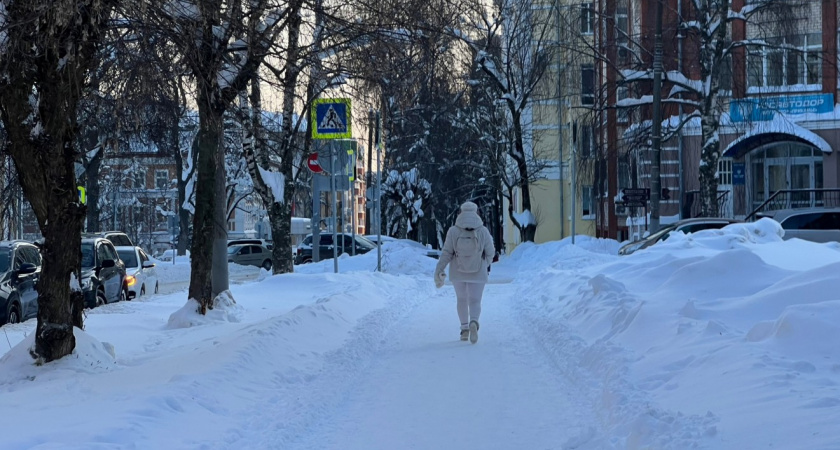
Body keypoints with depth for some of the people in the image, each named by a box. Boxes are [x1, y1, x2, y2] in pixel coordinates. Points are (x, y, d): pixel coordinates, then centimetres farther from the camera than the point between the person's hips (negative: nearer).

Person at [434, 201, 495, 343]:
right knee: (475, 301, 2)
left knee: (462, 299, 20)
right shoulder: (483, 231, -10)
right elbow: (490, 252, -2)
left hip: (458, 273, 1)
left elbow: (446, 253, -12)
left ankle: (464, 328, 22)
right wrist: (486, 265, 18)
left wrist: (438, 271, -6)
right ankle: (473, 322, -26)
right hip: (477, 273, -1)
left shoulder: (453, 231, -11)